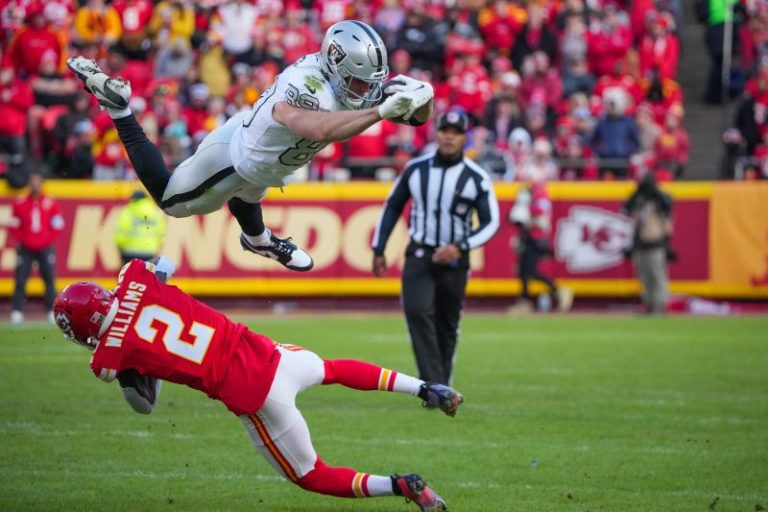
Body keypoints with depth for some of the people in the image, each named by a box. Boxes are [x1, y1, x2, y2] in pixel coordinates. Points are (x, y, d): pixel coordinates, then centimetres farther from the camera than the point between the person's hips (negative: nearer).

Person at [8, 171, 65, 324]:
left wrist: (48, 240, -5)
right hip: (25, 249, 0)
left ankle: (53, 311, 2)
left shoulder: (51, 204, 1)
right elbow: (14, 227, 7)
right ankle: (16, 311, -4)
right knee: (20, 280, -6)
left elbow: (57, 226, 4)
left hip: (45, 248, 0)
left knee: (50, 280, -4)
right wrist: (22, 240, -4)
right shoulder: (19, 204, 2)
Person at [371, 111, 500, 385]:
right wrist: (378, 249, 9)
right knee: (418, 312, -20)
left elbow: (491, 222, -6)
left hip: (454, 260, 0)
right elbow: (393, 207, 10)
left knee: (447, 326, 8)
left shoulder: (477, 177, -7)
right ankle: (434, 386, -23)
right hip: (419, 256, 0)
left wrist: (460, 247, -20)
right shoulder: (416, 168, -1)